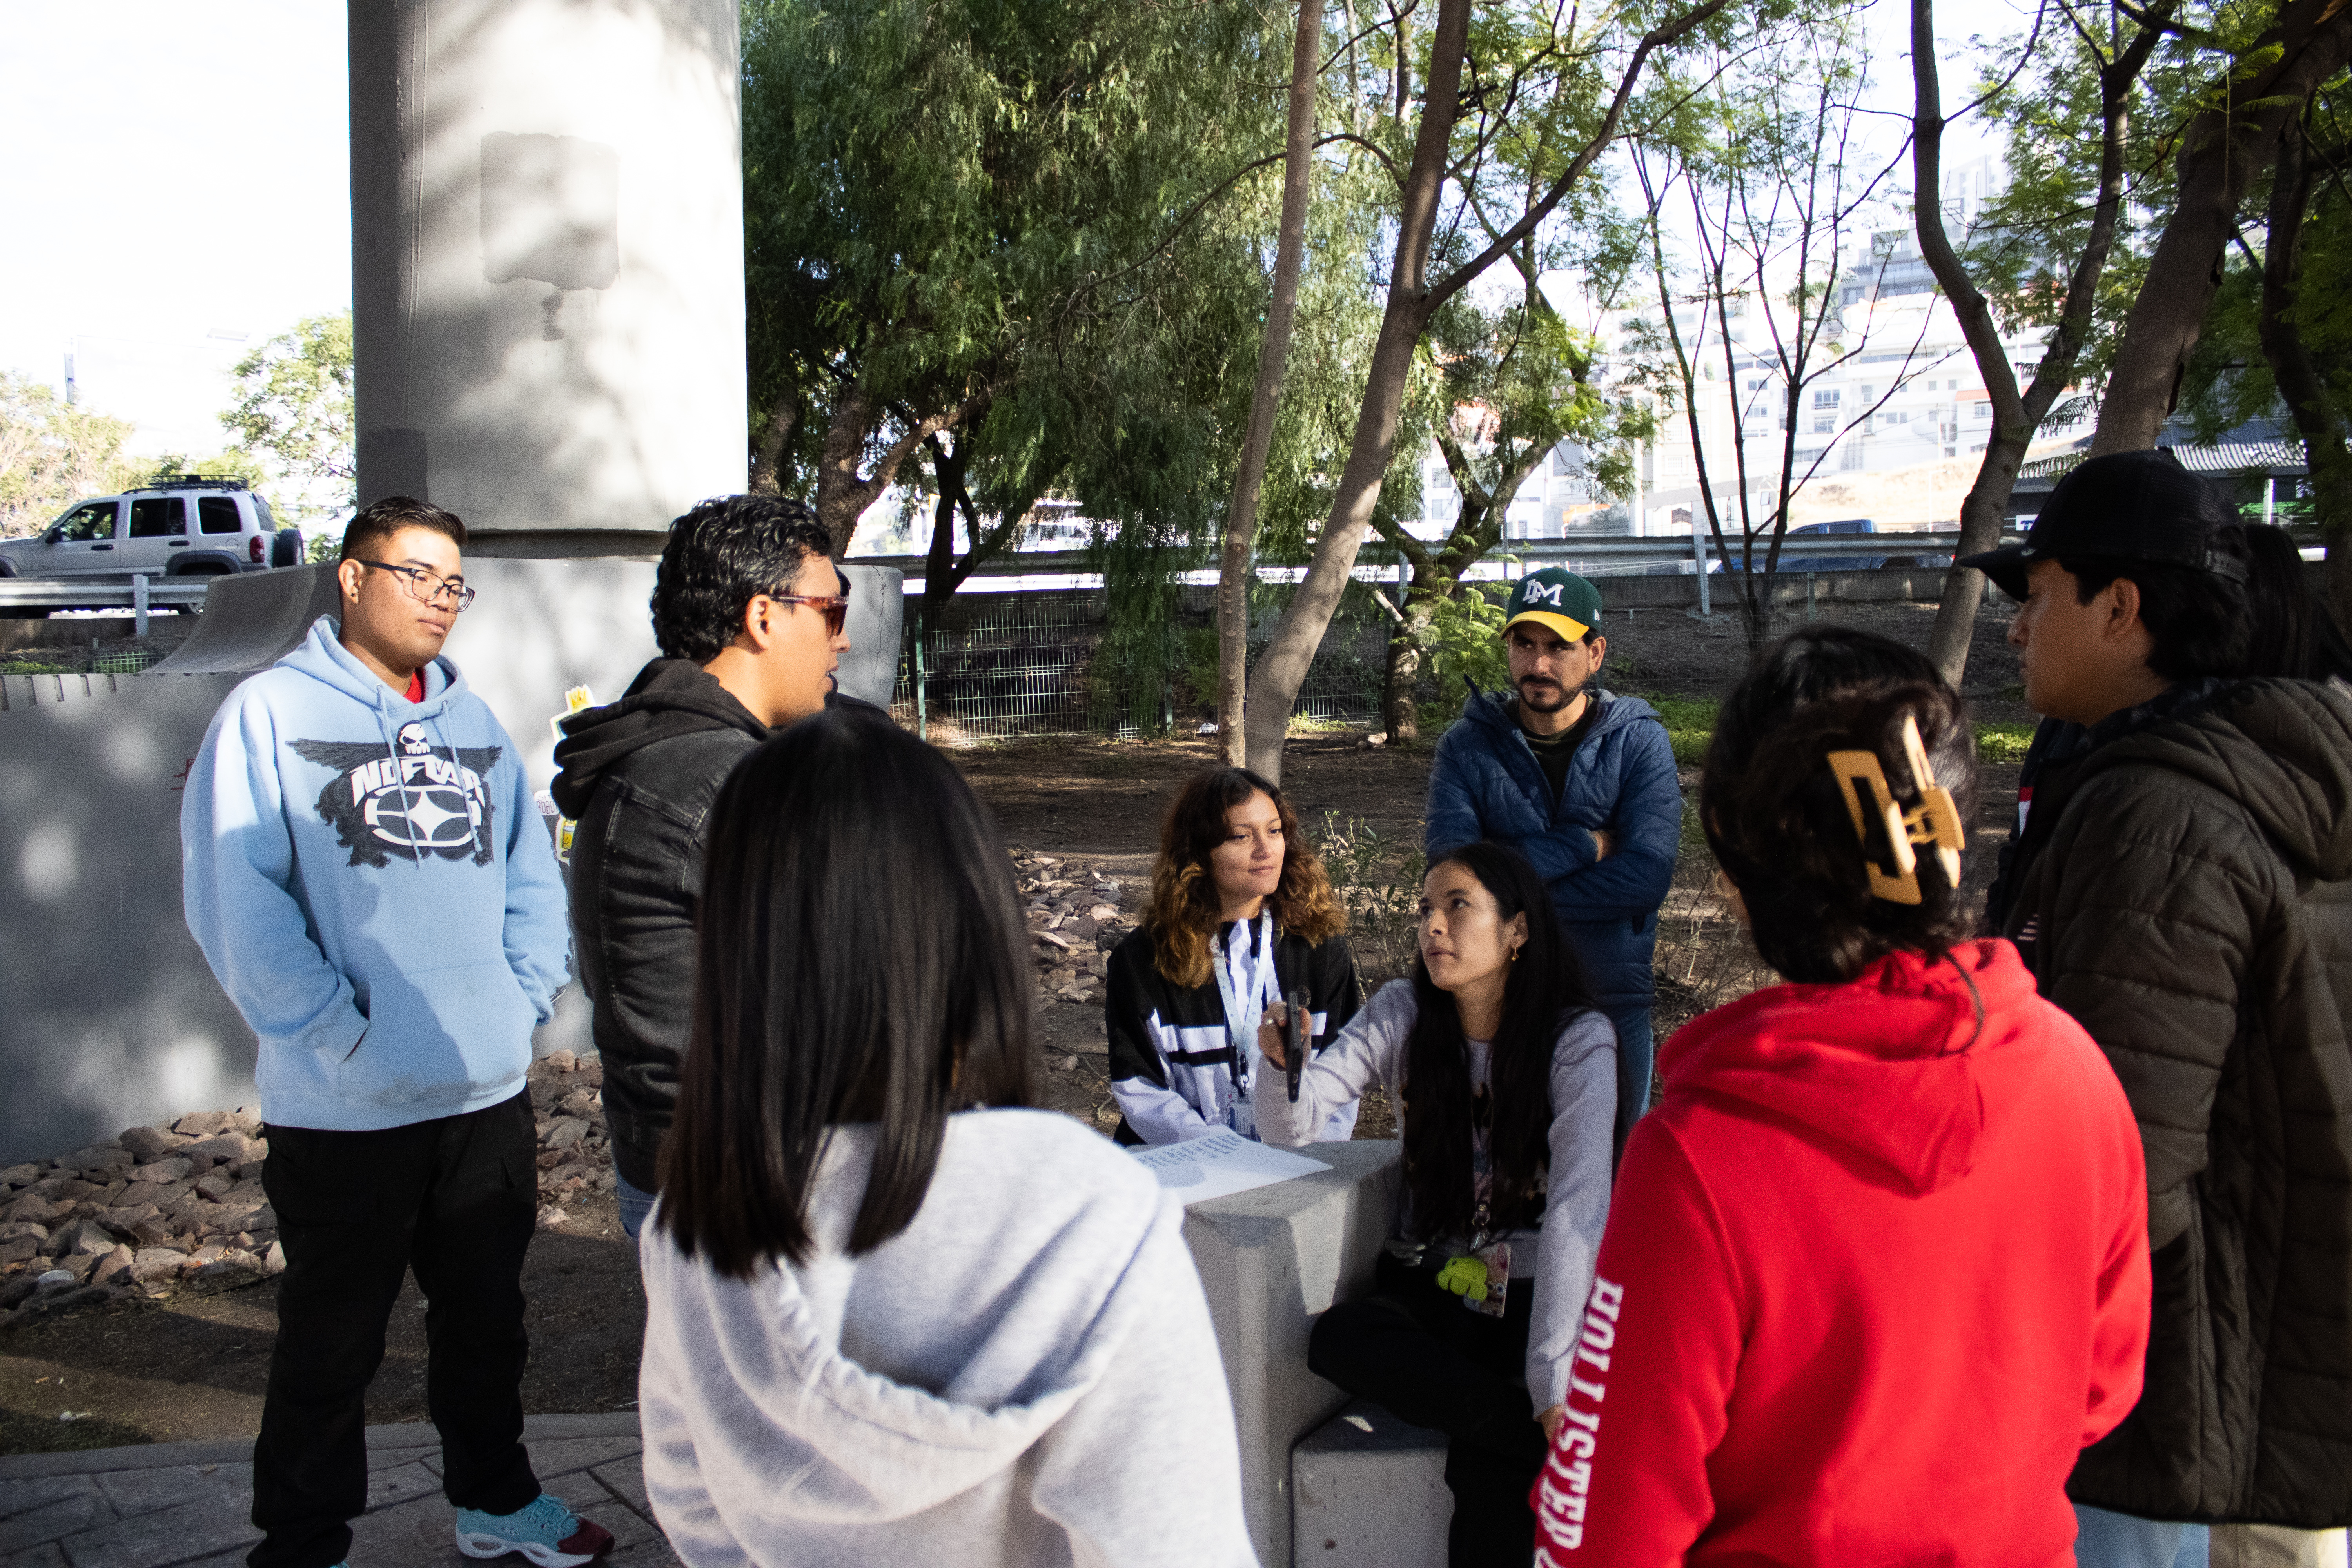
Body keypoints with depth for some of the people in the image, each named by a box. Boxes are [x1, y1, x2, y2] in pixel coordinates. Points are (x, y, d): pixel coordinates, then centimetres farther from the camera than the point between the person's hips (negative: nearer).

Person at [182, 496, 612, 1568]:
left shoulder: (474, 722, 11)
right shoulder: (270, 714, -6)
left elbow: (532, 877, 14)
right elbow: (234, 901, -13)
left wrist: (523, 996, -1)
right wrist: (342, 1037, -18)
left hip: (490, 1091, 5)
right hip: (344, 1111, -5)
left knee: (488, 1319, 20)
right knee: (331, 1346, 10)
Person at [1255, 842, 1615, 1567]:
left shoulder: (1577, 1039, -11)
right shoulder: (1403, 1014, 0)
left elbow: (1577, 1208, -21)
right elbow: (1292, 1125, -2)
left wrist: (1553, 1384, -30)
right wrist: (1285, 1064, -27)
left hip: (1529, 1294, -3)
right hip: (1429, 1283, 4)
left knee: (1490, 1468, -31)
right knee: (1339, 1336, -30)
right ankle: (1548, 1434, -23)